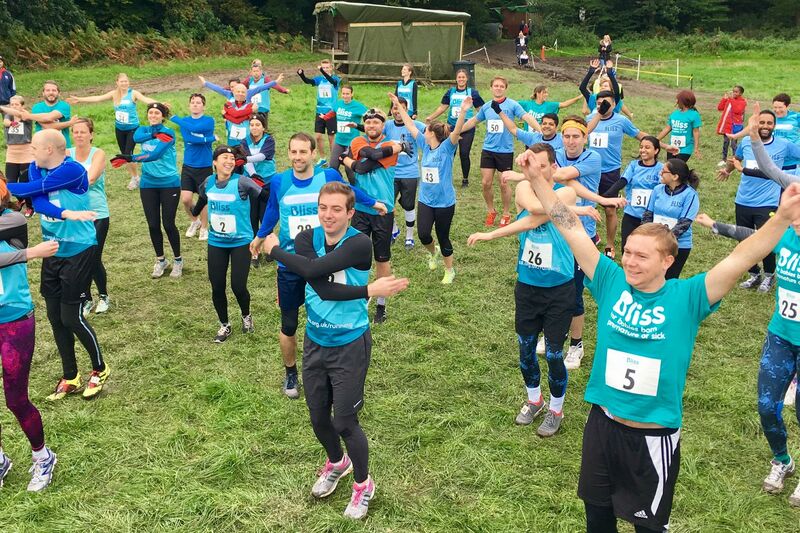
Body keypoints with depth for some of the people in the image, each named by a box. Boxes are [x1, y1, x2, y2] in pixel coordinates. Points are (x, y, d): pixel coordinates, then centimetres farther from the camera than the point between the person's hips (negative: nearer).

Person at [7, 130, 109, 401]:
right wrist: (66, 214, -31)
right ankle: (70, 377, 25)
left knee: (71, 317, -3)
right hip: (52, 251, 7)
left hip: (78, 252, -7)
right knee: (55, 317, 10)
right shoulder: (35, 169, 4)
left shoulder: (73, 170, -18)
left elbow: (31, 189, -20)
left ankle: (100, 370, 19)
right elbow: (38, 202, -14)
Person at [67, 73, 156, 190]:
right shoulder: (114, 94, 1)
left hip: (132, 129, -5)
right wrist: (79, 99, 0)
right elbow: (98, 98, 2)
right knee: (123, 154, 8)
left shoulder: (133, 93, -10)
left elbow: (146, 99, -24)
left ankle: (136, 178, 9)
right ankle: (133, 177, 23)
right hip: (119, 129, 5)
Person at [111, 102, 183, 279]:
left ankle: (178, 260, 19)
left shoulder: (168, 133, -11)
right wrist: (154, 134, -24)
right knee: (153, 225, 8)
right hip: (148, 184, 5)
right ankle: (160, 261, 25)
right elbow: (136, 138, -19)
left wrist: (130, 158, -32)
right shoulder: (143, 130, 5)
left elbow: (155, 155, -25)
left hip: (169, 184, -4)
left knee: (168, 224, 0)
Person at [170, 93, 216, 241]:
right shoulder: (184, 121, 3)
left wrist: (173, 118, -17)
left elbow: (194, 128, -26)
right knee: (185, 199, -2)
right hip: (188, 167, 3)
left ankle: (204, 228, 26)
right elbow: (188, 138, -16)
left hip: (204, 167, -3)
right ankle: (195, 221, 27)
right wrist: (208, 138, -21)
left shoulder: (209, 121, -7)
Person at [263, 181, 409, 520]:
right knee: (318, 418, 17)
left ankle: (363, 485, 30)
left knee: (345, 423, 2)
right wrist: (369, 291, -30)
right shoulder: (306, 239, -7)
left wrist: (274, 250, -17)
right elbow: (322, 289, -22)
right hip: (315, 342, 5)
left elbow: (313, 269, -32)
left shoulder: (359, 243, -20)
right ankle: (336, 463, 49)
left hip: (350, 346, -5)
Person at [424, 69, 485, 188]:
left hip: (467, 128, -2)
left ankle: (465, 179, 14)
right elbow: (443, 107, 9)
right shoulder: (450, 92, 7)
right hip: (452, 127, 2)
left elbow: (481, 109, 4)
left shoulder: (472, 92, 2)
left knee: (464, 154, -3)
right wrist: (431, 117, 2)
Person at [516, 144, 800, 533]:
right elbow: (572, 230, -10)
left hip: (654, 436, -2)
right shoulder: (611, 282, -9)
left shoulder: (687, 298, -15)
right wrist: (537, 179, -14)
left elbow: (739, 260, -27)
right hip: (602, 423, 3)